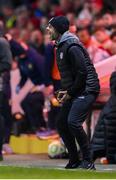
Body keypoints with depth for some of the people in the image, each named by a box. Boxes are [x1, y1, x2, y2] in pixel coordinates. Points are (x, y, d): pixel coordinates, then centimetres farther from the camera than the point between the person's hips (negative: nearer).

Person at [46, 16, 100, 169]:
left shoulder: (72, 47, -17)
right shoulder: (61, 47, 15)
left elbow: (82, 72, -22)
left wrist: (70, 93, -15)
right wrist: (65, 91, 10)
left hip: (87, 89, -11)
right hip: (74, 92, 11)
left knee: (73, 122, -23)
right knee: (61, 123, 9)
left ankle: (87, 161, -15)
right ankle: (74, 161, 16)